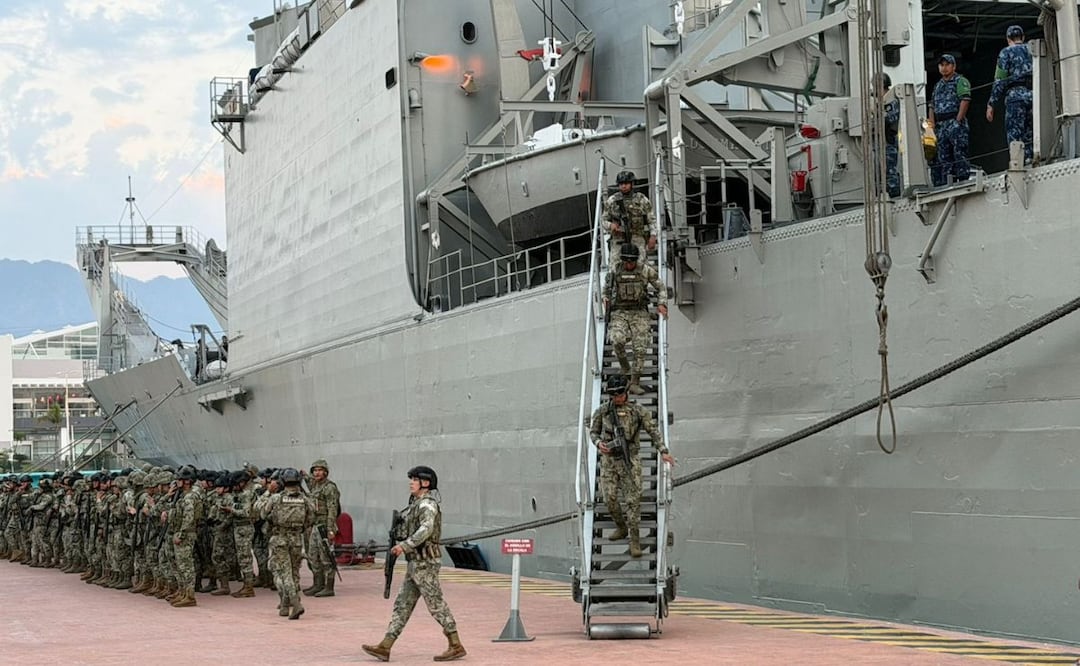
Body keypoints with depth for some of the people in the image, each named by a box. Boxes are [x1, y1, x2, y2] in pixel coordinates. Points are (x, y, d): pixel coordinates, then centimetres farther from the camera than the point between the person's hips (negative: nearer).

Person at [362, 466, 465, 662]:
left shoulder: (427, 504, -14)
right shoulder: (416, 503, 16)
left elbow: (426, 529, -31)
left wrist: (405, 545, -36)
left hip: (425, 564, -10)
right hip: (416, 564, 10)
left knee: (436, 605, -4)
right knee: (402, 605, 6)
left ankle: (456, 647, 3)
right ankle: (384, 647, 5)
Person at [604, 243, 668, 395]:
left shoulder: (646, 270, -2)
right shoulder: (615, 271, 3)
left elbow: (661, 287, 9)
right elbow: (606, 287, 25)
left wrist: (662, 304, -4)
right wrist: (606, 300, 12)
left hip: (639, 313, 0)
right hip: (619, 313, 0)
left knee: (640, 349, -7)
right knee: (617, 339, -27)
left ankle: (635, 383, -1)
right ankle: (624, 366, -1)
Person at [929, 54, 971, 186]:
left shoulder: (960, 81, 0)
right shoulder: (937, 86, 22)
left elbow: (965, 100, -11)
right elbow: (932, 107, 21)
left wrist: (958, 120, -17)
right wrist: (932, 126, 8)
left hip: (955, 122, -7)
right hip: (941, 125, 7)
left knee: (959, 154, -11)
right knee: (943, 156, 5)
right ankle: (946, 185, 7)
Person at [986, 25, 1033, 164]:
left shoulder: (1006, 52, 3)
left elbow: (999, 81, -4)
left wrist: (991, 104, -2)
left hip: (1015, 96, -5)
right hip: (1035, 96, 5)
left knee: (1014, 135, -8)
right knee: (1029, 135, 8)